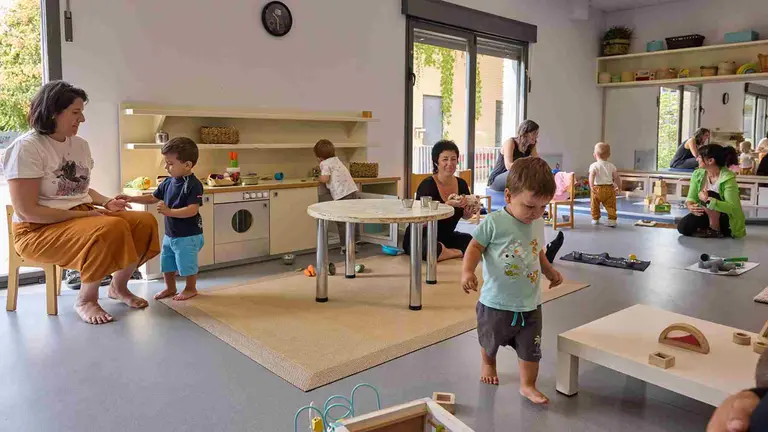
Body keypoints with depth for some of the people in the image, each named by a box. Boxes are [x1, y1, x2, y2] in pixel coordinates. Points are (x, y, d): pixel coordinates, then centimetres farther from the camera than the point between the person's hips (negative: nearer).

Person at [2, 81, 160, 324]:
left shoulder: (80, 144, 9)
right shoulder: (26, 147, -14)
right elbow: (26, 211, -19)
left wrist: (106, 203, 2)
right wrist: (83, 214, -19)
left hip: (83, 217, 8)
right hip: (40, 229, -7)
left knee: (145, 222, -12)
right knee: (111, 229, -34)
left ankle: (118, 286, 8)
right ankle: (85, 299, -11)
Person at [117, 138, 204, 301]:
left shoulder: (194, 185, -20)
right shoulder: (168, 182, 4)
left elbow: (192, 210, -27)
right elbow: (153, 198, 15)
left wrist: (169, 211, -33)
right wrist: (131, 199, 7)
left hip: (188, 235, -8)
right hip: (169, 234, 8)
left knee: (187, 264, 5)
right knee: (167, 263, 18)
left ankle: (191, 288, 26)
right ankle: (170, 288, 37)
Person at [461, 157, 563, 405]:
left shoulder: (538, 224, 1)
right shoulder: (494, 223, -19)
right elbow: (476, 247, -14)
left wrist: (549, 271, 13)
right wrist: (467, 271, -27)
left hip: (530, 304, 4)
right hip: (496, 302, -3)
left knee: (530, 349, 9)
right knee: (490, 341, 22)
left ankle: (528, 386, 28)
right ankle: (488, 364, 52)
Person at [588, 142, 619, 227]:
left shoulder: (594, 166, -6)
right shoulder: (611, 166, 5)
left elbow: (591, 175, -22)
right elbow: (616, 177, 7)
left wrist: (591, 186, -29)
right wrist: (617, 186, 20)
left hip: (597, 188, -2)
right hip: (609, 188, 2)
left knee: (595, 205, 15)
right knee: (610, 205, 6)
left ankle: (595, 219, 23)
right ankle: (612, 220, -1)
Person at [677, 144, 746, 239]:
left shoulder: (728, 178, -24)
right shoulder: (697, 174, -6)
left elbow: (732, 208, -31)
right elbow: (691, 197, -6)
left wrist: (708, 199, -41)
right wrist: (690, 206, -30)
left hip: (727, 218, -5)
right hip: (706, 214, 5)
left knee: (710, 195, -31)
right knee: (683, 227, -18)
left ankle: (715, 231, -14)